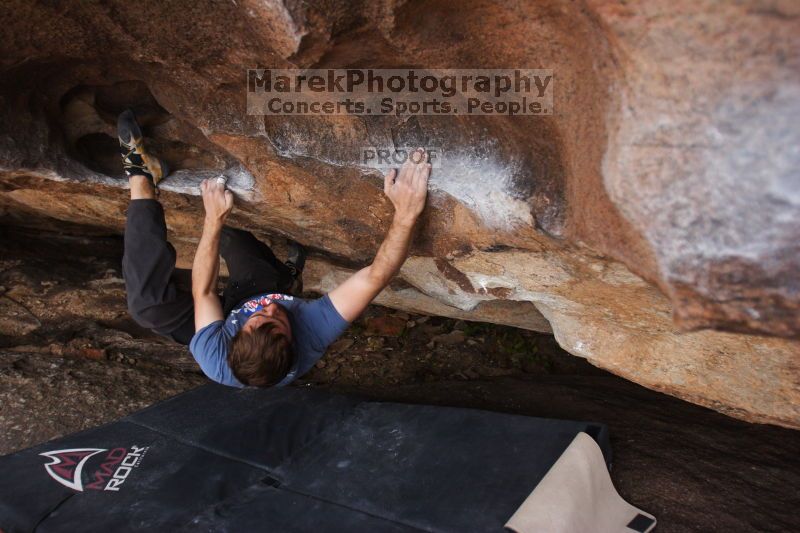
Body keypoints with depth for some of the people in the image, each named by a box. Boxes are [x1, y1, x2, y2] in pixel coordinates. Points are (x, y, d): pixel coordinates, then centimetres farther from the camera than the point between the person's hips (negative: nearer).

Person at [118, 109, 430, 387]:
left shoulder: (216, 364, -46)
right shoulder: (314, 336, -46)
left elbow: (202, 291, -32)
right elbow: (376, 277, -49)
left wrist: (214, 220, -31)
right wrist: (405, 214, -59)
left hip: (228, 315, -2)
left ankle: (141, 176, -12)